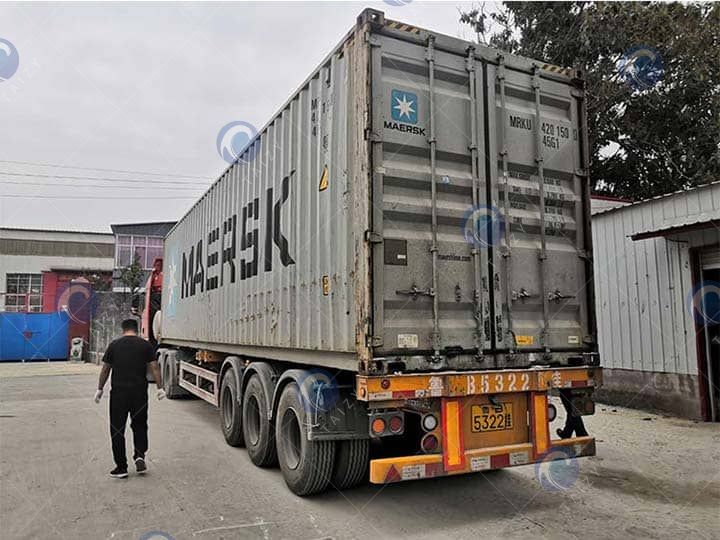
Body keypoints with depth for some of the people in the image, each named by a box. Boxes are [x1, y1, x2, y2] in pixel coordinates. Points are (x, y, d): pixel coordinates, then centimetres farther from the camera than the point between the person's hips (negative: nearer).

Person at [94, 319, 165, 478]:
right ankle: (140, 455, -1)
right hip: (139, 392, 1)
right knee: (139, 425, 18)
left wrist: (100, 389, 16)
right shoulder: (145, 345, 3)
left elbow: (105, 369, 7)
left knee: (117, 429, 8)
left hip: (118, 393, 0)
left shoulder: (114, 345, 4)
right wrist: (160, 388, 2)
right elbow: (154, 367, -2)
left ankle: (121, 467, 9)